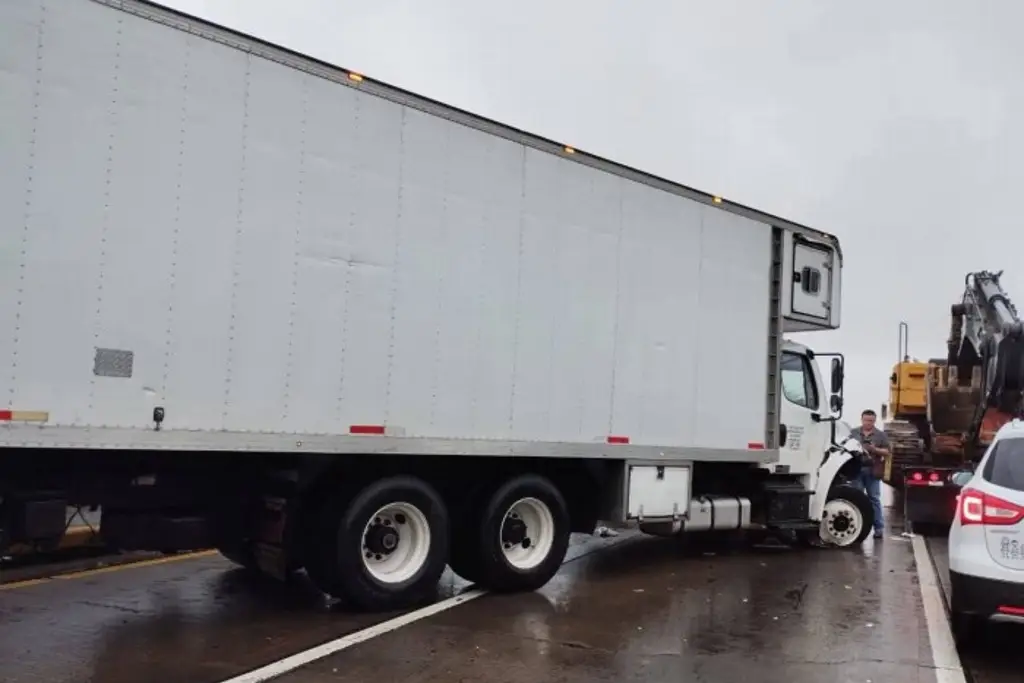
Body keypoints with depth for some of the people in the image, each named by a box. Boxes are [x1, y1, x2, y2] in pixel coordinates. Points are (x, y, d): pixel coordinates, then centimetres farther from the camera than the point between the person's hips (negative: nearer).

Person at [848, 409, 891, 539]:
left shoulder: (881, 435, 8)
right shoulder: (853, 433, 11)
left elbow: (887, 452, 3)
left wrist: (875, 450, -14)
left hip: (872, 471, -1)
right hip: (856, 469, 1)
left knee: (874, 499, 1)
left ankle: (879, 528, 4)